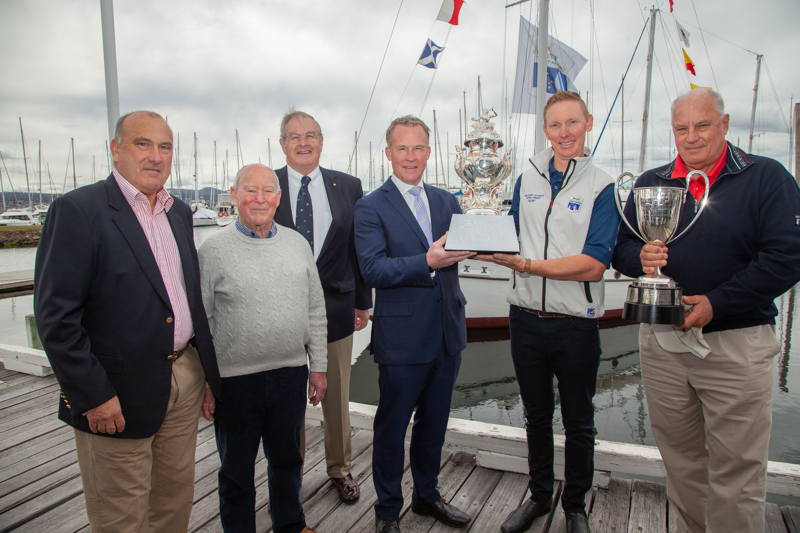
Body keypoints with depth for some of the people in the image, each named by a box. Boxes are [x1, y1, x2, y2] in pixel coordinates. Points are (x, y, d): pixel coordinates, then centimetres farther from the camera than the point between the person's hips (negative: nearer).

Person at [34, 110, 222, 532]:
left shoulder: (179, 213, 9)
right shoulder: (77, 211, -12)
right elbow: (54, 314, -15)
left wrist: (208, 371, 11)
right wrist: (94, 395, -16)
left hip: (185, 380, 6)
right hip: (118, 393, -5)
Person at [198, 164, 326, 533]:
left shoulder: (297, 244, 5)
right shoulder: (214, 248, -6)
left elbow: (315, 310, 9)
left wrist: (318, 366, 8)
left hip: (291, 373, 3)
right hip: (234, 378, -3)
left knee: (287, 458, 21)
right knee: (236, 468, 15)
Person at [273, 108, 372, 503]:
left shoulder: (348, 186, 4)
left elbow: (358, 249, 6)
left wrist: (362, 302, 5)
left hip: (335, 306, 2)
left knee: (337, 396, 15)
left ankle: (340, 469, 36)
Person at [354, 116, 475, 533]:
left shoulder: (447, 202, 11)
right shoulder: (370, 207, -6)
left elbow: (466, 247, 4)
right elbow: (373, 270, -16)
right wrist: (427, 262, -28)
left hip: (448, 333, 5)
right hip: (402, 336, -5)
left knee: (434, 422, 20)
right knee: (392, 427, 10)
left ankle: (427, 495, 42)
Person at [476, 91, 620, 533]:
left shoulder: (600, 186, -8)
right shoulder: (527, 180, 6)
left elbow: (594, 264, -18)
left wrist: (526, 264, -23)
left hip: (575, 323, -3)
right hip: (526, 318, 4)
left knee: (578, 423, 14)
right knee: (536, 415, 19)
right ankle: (539, 495, 40)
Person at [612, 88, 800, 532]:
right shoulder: (650, 183, 9)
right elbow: (621, 249, 9)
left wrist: (716, 303, -18)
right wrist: (640, 258, -14)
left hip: (736, 344, -3)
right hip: (661, 342, 4)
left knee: (736, 471, 5)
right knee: (680, 461, 17)